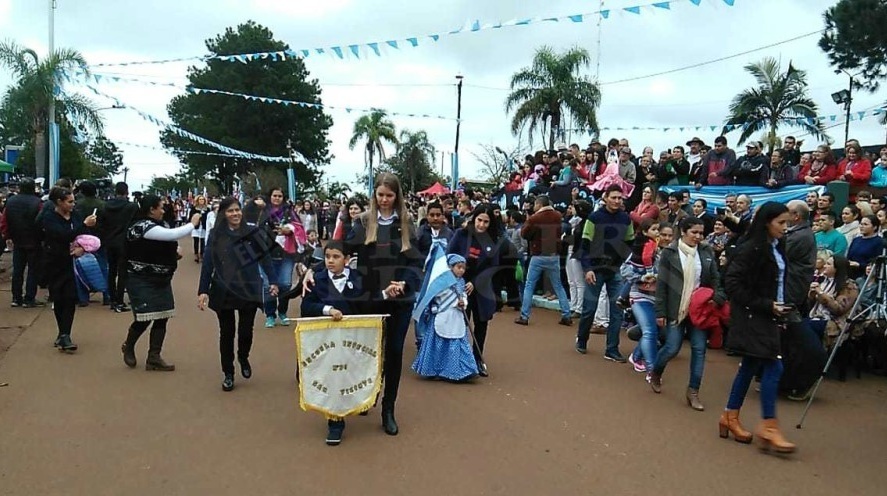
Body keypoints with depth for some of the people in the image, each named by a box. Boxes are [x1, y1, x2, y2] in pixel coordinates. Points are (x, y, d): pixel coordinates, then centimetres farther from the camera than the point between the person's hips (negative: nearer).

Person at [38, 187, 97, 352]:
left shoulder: (74, 215, 4)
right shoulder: (48, 218, -10)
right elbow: (63, 235, -26)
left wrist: (82, 247, -16)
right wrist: (84, 225, -29)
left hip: (71, 263, 3)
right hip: (54, 265, -3)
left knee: (70, 299, -8)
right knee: (59, 300, 5)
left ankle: (64, 336, -6)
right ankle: (64, 336, 18)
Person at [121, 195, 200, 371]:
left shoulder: (157, 224, 10)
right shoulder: (142, 226, -19)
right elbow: (172, 234, -29)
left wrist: (175, 252, 2)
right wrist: (192, 224, -17)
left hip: (161, 279, 9)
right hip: (142, 281, -9)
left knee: (162, 318, 3)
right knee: (144, 319, -5)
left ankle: (154, 358, 10)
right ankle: (128, 347, 24)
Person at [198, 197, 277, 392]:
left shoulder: (253, 232, -2)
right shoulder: (215, 235, -1)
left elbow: (265, 258, 0)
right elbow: (207, 264, -2)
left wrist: (273, 281, -6)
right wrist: (203, 291, -7)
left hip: (249, 291, 0)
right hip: (223, 292, 0)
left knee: (246, 330, 2)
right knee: (227, 332, 8)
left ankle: (243, 358, 35)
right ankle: (228, 374, 23)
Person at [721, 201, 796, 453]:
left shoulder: (777, 248, 9)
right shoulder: (750, 248, -16)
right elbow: (732, 283, -17)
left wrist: (778, 307, 5)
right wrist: (766, 305, -17)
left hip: (767, 317, 8)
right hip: (752, 317, -8)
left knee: (750, 366, 12)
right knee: (772, 368, -10)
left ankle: (730, 417, 22)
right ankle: (769, 427, -3)